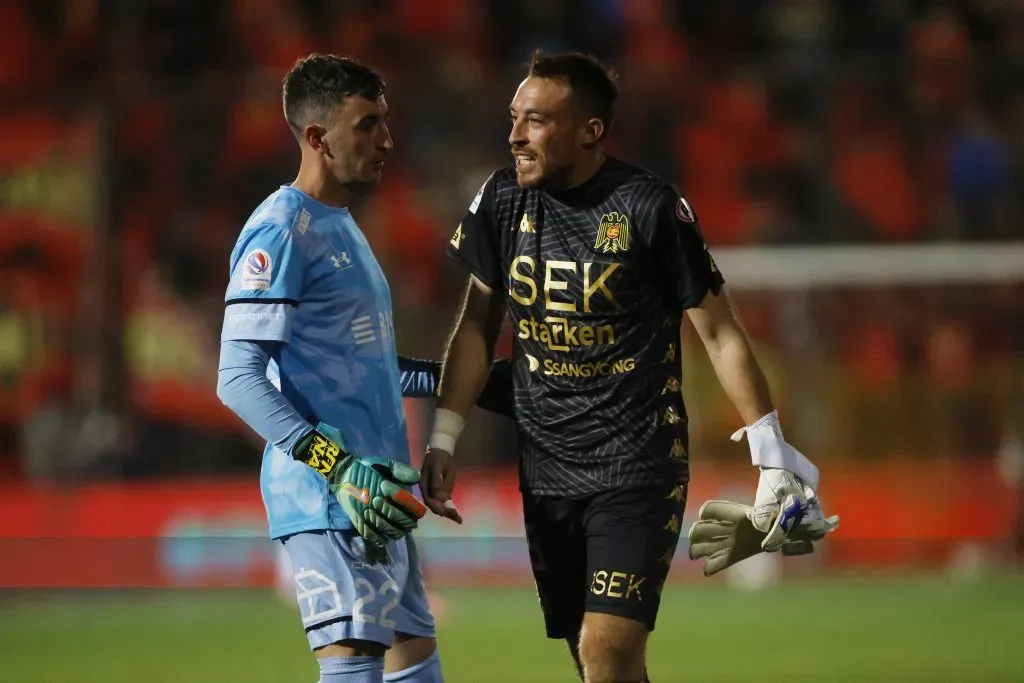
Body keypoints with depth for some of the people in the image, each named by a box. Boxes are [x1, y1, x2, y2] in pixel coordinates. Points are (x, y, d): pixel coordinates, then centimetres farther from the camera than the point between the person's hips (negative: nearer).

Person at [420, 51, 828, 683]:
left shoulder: (651, 208, -12)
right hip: (545, 470, 5)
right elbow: (478, 326, 13)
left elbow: (720, 332, -6)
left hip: (638, 469, -5)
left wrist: (770, 453, -6)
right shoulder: (504, 199, 2)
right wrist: (443, 440, 7)